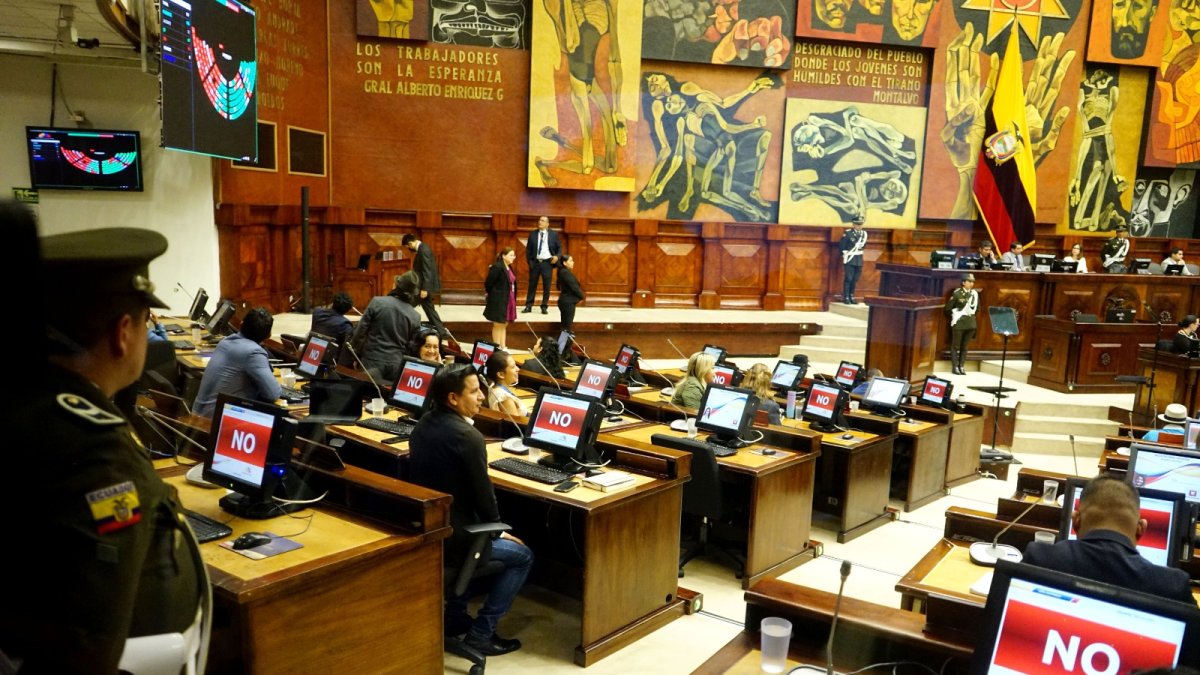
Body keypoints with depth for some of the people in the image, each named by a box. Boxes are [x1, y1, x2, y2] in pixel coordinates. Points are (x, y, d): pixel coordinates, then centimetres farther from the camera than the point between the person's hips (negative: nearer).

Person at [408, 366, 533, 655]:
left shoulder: (424, 424, 3)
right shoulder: (468, 436, -24)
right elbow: (483, 492, -15)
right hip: (451, 537, -9)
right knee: (523, 556, 12)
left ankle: (454, 614, 34)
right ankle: (480, 634, 11)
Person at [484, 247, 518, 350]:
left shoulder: (509, 267, 10)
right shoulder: (497, 267, -16)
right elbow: (488, 283, -15)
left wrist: (513, 299, 10)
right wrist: (493, 296, -1)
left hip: (508, 300, 8)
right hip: (498, 301, -8)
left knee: (504, 325, 14)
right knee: (498, 325, 2)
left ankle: (503, 347, 21)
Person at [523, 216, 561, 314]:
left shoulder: (554, 234, 2)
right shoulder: (533, 234, 6)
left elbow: (559, 248, 6)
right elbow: (528, 249, 7)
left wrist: (557, 256, -12)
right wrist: (529, 261, -4)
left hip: (547, 262, -1)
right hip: (535, 262, 1)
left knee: (546, 286, 2)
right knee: (532, 284, 5)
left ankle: (544, 307, 10)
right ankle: (528, 306, 11)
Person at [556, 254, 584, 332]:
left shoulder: (563, 272, 11)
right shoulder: (566, 273, -18)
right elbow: (574, 286, -19)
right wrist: (581, 297, -4)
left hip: (566, 301, 10)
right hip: (568, 302, -10)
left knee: (565, 325, 13)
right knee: (566, 325, -8)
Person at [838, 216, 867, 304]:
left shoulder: (864, 233, 7)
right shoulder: (847, 233, -9)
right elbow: (841, 246, -6)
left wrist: (859, 254, 11)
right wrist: (845, 254, -4)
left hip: (859, 261, 5)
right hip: (849, 260, -5)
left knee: (855, 279, 9)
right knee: (848, 279, -5)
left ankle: (851, 296, 18)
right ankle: (846, 297, 0)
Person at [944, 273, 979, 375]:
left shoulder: (975, 293, 4)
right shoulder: (957, 293, -10)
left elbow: (977, 308, 16)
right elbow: (948, 308, -7)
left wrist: (971, 316, 10)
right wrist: (955, 316, 1)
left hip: (970, 323, 5)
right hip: (959, 323, -5)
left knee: (965, 346, 10)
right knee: (956, 345, 3)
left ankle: (961, 366, 17)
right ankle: (955, 367, 8)